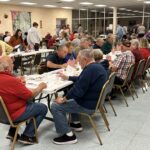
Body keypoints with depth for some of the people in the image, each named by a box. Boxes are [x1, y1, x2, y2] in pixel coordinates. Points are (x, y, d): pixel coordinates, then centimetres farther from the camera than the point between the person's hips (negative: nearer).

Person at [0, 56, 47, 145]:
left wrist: (17, 81, 1)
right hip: (12, 115, -9)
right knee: (43, 108, 5)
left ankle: (12, 132, 27)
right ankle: (27, 136, 11)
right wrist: (40, 87, -1)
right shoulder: (10, 80, -29)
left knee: (28, 102, 31)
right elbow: (30, 95, -19)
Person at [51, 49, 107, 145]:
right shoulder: (98, 67, 8)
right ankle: (76, 123, 33)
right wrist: (67, 77, 23)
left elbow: (78, 89, -28)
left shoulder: (90, 69, -25)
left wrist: (63, 100, -15)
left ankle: (69, 135, -6)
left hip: (88, 105, -11)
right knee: (71, 98, 33)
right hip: (94, 100, 11)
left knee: (55, 106, -9)